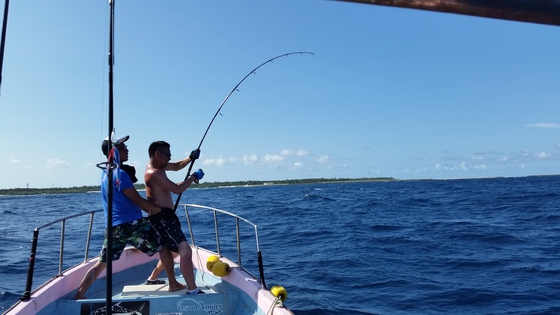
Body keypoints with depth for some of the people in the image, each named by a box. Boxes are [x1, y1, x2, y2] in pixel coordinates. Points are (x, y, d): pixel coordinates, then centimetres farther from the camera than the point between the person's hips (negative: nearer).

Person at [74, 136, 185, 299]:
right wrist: (162, 210, -6)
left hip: (113, 227, 8)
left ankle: (79, 295, 15)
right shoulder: (120, 173, -14)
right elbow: (138, 201, -13)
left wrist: (130, 176, 11)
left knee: (101, 263, 16)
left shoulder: (106, 171, 13)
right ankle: (173, 284, 11)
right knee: (163, 248, 6)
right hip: (133, 224, -8)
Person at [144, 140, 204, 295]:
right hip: (161, 218, -11)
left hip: (166, 217, 11)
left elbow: (177, 166, 26)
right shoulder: (154, 173, -18)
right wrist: (194, 177, -11)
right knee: (185, 251, -20)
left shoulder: (158, 166, 12)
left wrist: (190, 158, 7)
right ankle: (193, 290, -19)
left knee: (171, 251, 27)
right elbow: (177, 189, -24)